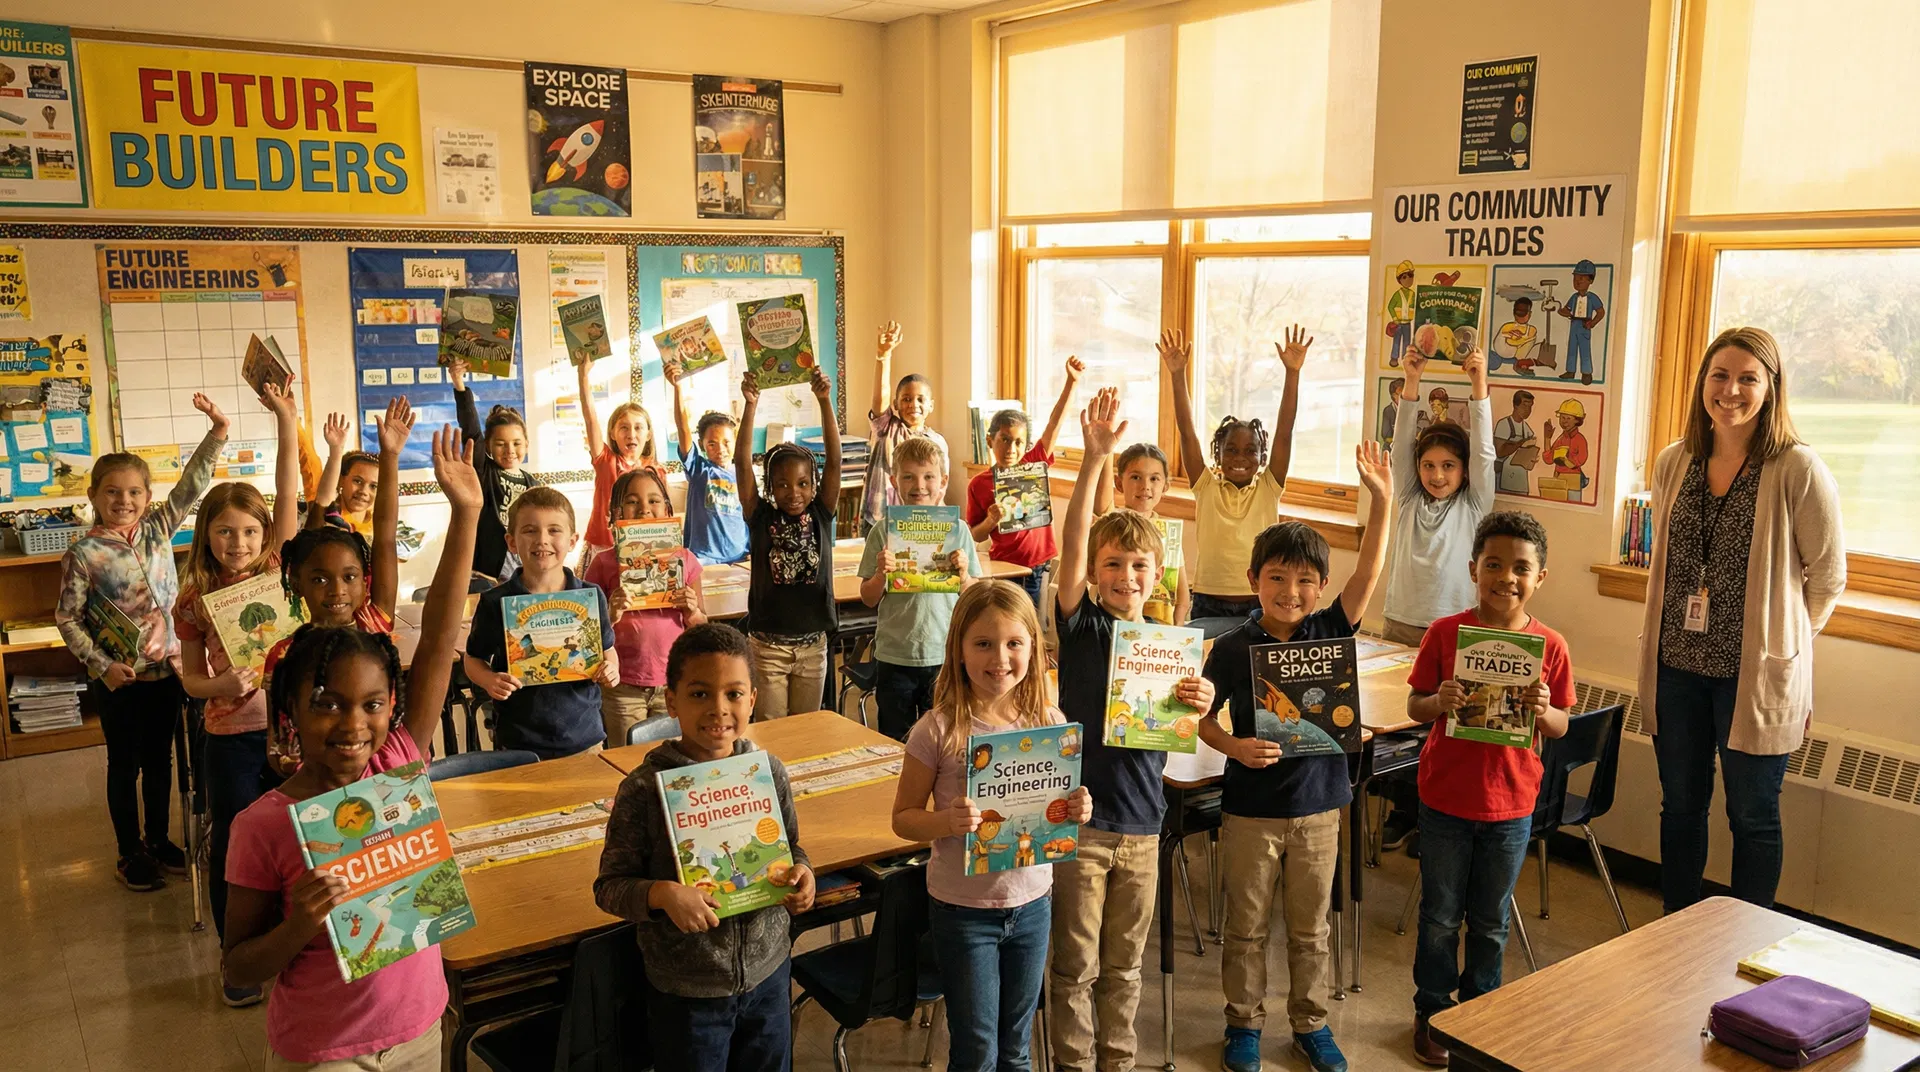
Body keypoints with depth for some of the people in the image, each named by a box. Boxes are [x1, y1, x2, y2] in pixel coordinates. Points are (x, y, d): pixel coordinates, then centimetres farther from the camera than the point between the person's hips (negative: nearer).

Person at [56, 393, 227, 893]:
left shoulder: (157, 528, -1)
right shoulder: (83, 554, -12)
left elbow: (191, 485, -8)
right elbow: (67, 617, -8)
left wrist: (217, 433, -20)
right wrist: (101, 666, -16)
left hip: (166, 668, 4)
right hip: (118, 679, -4)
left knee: (159, 758, 16)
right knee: (124, 764, 10)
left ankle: (158, 838, 32)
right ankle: (130, 853, 23)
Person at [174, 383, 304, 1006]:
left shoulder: (276, 570, -2)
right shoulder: (195, 599, -3)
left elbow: (288, 500, -12)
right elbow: (191, 677, 4)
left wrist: (287, 423, -20)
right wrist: (221, 686, -19)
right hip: (232, 736, -1)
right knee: (234, 845, 9)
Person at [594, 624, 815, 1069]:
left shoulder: (769, 771, -6)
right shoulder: (644, 788, -17)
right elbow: (609, 886, -11)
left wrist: (801, 872, -13)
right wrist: (663, 894, -29)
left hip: (768, 972, 4)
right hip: (686, 991, -3)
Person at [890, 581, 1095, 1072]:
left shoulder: (1050, 724, -6)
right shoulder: (939, 729, -16)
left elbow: (1058, 806, 7)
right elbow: (903, 817, -8)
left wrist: (1077, 811, -15)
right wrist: (947, 822, -27)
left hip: (1032, 902, 3)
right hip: (963, 908, -3)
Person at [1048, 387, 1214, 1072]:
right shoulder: (1081, 625, -7)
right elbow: (1073, 543, -23)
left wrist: (1198, 706, -19)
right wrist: (1095, 457, -34)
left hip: (1141, 822, 3)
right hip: (1080, 815, -3)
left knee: (1124, 965, 17)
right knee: (1076, 966, 8)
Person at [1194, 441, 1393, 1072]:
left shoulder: (1330, 631, -3)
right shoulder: (1234, 647, -9)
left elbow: (1369, 573, -14)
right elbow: (1200, 716, -3)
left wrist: (1381, 499, -22)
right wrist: (1233, 746, -22)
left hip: (1317, 804, 2)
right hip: (1250, 806, -2)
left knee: (1311, 928, 16)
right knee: (1246, 926, 12)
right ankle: (1244, 1021, 30)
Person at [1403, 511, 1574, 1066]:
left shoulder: (1550, 646, -6)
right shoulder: (1445, 633, -10)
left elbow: (1562, 728, 1)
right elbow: (1414, 708, -4)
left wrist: (1543, 711, -21)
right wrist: (1439, 702, -25)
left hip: (1510, 804, 1)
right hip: (1445, 799, -1)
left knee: (1490, 921, 17)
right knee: (1440, 916, 13)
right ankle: (1431, 1012, 31)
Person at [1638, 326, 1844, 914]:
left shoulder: (1799, 470, -11)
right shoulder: (1673, 463, 3)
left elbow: (1828, 577, -3)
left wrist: (1782, 643, 1)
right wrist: (1677, 630, 12)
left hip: (1755, 673, -4)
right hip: (1677, 666, 5)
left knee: (1753, 816, 11)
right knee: (1680, 805, 17)